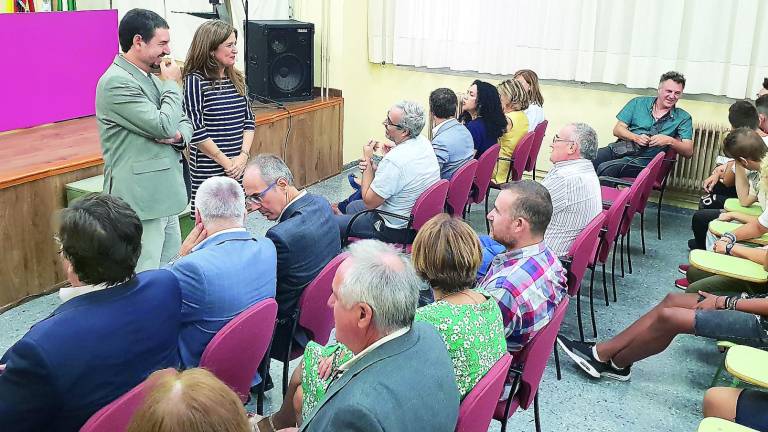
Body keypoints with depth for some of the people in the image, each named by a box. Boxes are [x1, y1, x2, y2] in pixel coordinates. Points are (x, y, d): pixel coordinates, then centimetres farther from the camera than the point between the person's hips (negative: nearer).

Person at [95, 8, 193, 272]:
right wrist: (172, 85, -4)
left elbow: (184, 123, 19)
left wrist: (179, 136, -5)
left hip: (165, 197, 9)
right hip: (140, 200, -9)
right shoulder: (116, 82, -14)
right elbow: (164, 125, -20)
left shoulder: (152, 78, 16)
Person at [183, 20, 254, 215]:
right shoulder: (195, 81, -8)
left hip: (239, 168, 6)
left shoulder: (237, 79, 10)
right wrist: (226, 162, -11)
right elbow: (196, 131, -12)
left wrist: (243, 155, -3)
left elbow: (248, 120, 11)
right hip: (208, 171, -6)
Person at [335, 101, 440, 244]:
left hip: (398, 229, -9)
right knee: (352, 207, 27)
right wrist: (373, 168, -6)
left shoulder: (395, 160, -33)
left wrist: (367, 160, -13)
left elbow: (369, 201, -20)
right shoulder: (423, 142, -5)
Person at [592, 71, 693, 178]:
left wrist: (670, 141, -15)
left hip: (642, 160, -3)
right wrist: (636, 138, -10)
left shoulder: (683, 118, 8)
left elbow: (688, 152, 2)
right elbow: (617, 130, 8)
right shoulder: (638, 103, 12)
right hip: (619, 149, 3)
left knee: (604, 169, -31)